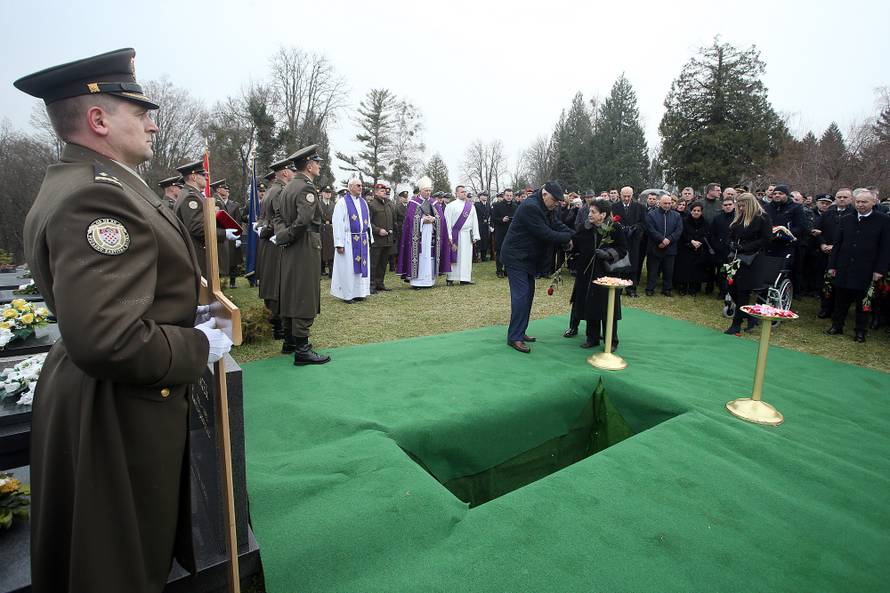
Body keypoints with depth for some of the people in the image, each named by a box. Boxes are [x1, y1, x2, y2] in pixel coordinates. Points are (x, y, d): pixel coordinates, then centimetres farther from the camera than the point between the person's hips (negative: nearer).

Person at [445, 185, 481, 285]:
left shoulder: (471, 206, 11)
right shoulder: (451, 206, -1)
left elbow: (475, 221, 11)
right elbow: (447, 222, -4)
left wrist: (475, 236, 3)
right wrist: (449, 237, -11)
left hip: (467, 235, 4)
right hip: (455, 235, -4)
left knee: (466, 257, 4)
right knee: (454, 256, -1)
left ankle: (465, 278, 9)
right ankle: (450, 278, 6)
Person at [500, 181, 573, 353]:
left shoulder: (544, 208, 9)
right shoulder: (530, 207, -23)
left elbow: (556, 224, 10)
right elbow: (545, 234, -24)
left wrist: (572, 234, -5)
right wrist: (567, 238, -15)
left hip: (527, 257, 10)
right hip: (516, 257, -10)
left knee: (528, 294, 12)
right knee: (521, 295, -12)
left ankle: (520, 332, 20)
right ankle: (514, 338, -7)